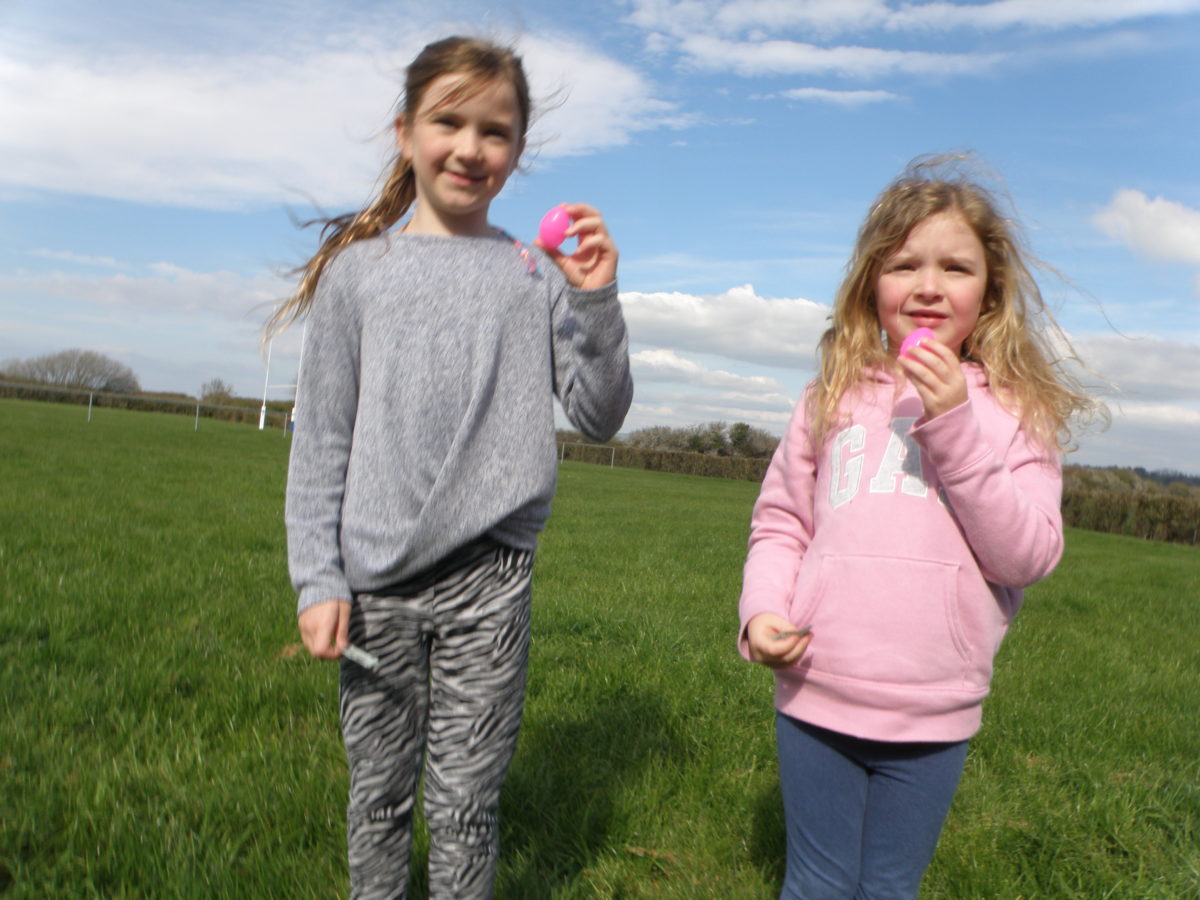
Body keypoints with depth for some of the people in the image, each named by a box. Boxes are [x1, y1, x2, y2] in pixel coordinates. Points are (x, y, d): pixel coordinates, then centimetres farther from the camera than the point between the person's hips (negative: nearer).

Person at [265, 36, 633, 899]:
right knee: (379, 796, 16)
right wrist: (317, 580, 0)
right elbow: (322, 441, 4)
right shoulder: (359, 270, 4)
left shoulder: (537, 273, 3)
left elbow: (598, 418, 1)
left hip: (490, 578, -1)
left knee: (466, 803, 10)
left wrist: (597, 301, -12)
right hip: (378, 582, 1)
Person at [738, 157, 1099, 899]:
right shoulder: (834, 397, 2)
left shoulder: (1018, 411, -1)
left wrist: (955, 425, -17)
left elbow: (1029, 557, -10)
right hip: (816, 699, 1)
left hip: (934, 717, 0)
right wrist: (761, 611, -11)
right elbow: (779, 523, 6)